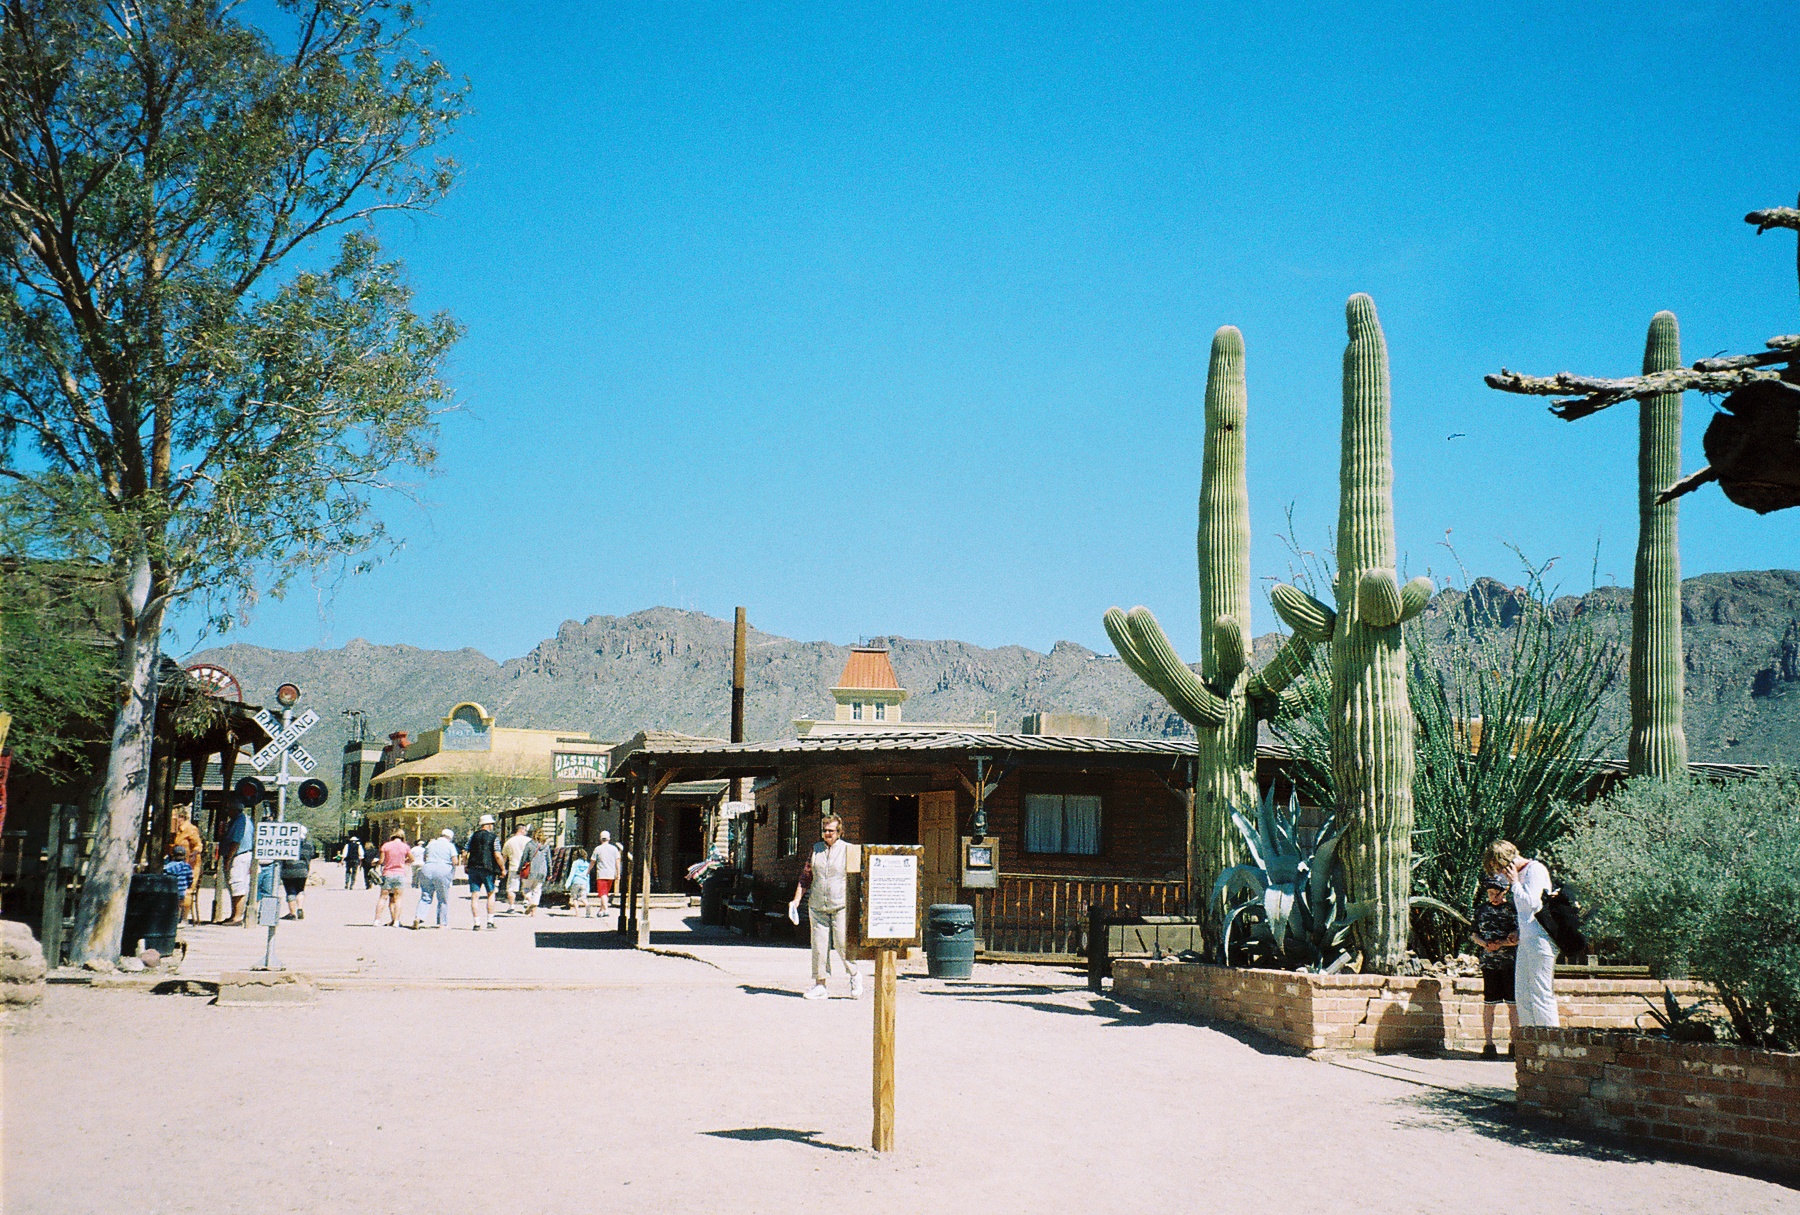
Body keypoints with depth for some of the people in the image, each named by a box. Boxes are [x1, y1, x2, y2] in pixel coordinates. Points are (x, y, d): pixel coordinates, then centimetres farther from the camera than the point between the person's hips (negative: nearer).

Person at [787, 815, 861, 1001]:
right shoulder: (816, 849, 11)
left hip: (841, 907, -4)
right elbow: (806, 877, 15)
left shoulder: (848, 850, -1)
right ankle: (819, 985, 11)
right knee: (819, 945, 3)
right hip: (818, 906, 4)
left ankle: (855, 975, 17)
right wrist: (796, 900, 6)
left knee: (842, 943, -7)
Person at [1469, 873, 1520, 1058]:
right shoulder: (1481, 909, 10)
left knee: (1513, 1004, 1)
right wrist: (1485, 944, -8)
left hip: (1511, 961, -1)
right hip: (1489, 961, 1)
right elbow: (1472, 933, 11)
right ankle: (1489, 1044, 5)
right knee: (1489, 1004, 1)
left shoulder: (1513, 909, 4)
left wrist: (1501, 944, -17)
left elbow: (1519, 936, -2)